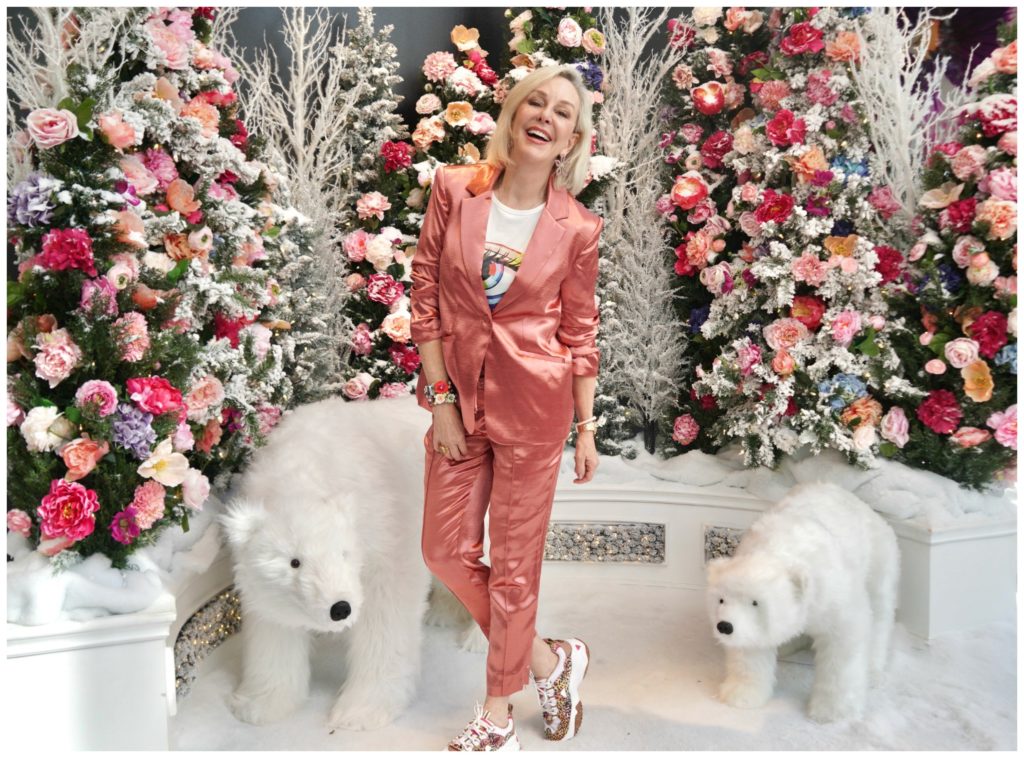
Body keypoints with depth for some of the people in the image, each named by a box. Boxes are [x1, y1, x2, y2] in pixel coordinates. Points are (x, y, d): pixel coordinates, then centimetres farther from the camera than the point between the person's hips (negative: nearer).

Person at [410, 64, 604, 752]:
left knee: (515, 563, 8)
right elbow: (425, 296, -1)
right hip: (459, 395, 3)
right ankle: (548, 659, 33)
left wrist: (586, 427, 2)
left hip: (534, 402, -3)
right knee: (446, 551, 10)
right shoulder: (453, 189, -2)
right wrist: (440, 397, -5)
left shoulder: (576, 228, -5)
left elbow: (580, 332, 2)